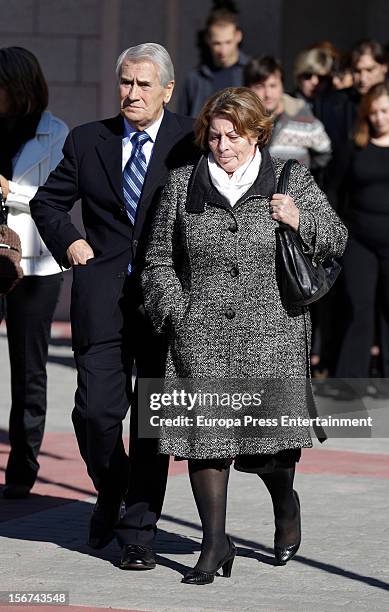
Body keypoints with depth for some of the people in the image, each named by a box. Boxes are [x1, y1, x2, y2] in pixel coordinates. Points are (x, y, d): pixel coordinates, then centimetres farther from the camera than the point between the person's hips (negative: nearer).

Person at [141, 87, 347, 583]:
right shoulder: (182, 185, 9)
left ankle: (285, 503, 31)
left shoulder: (292, 181, 6)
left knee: (269, 432, -2)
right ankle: (214, 543, 8)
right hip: (200, 337, 1)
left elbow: (336, 240, 12)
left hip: (272, 333, -1)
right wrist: (175, 314, 1)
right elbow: (159, 258, 14)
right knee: (204, 434, -2)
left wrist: (300, 221, -8)